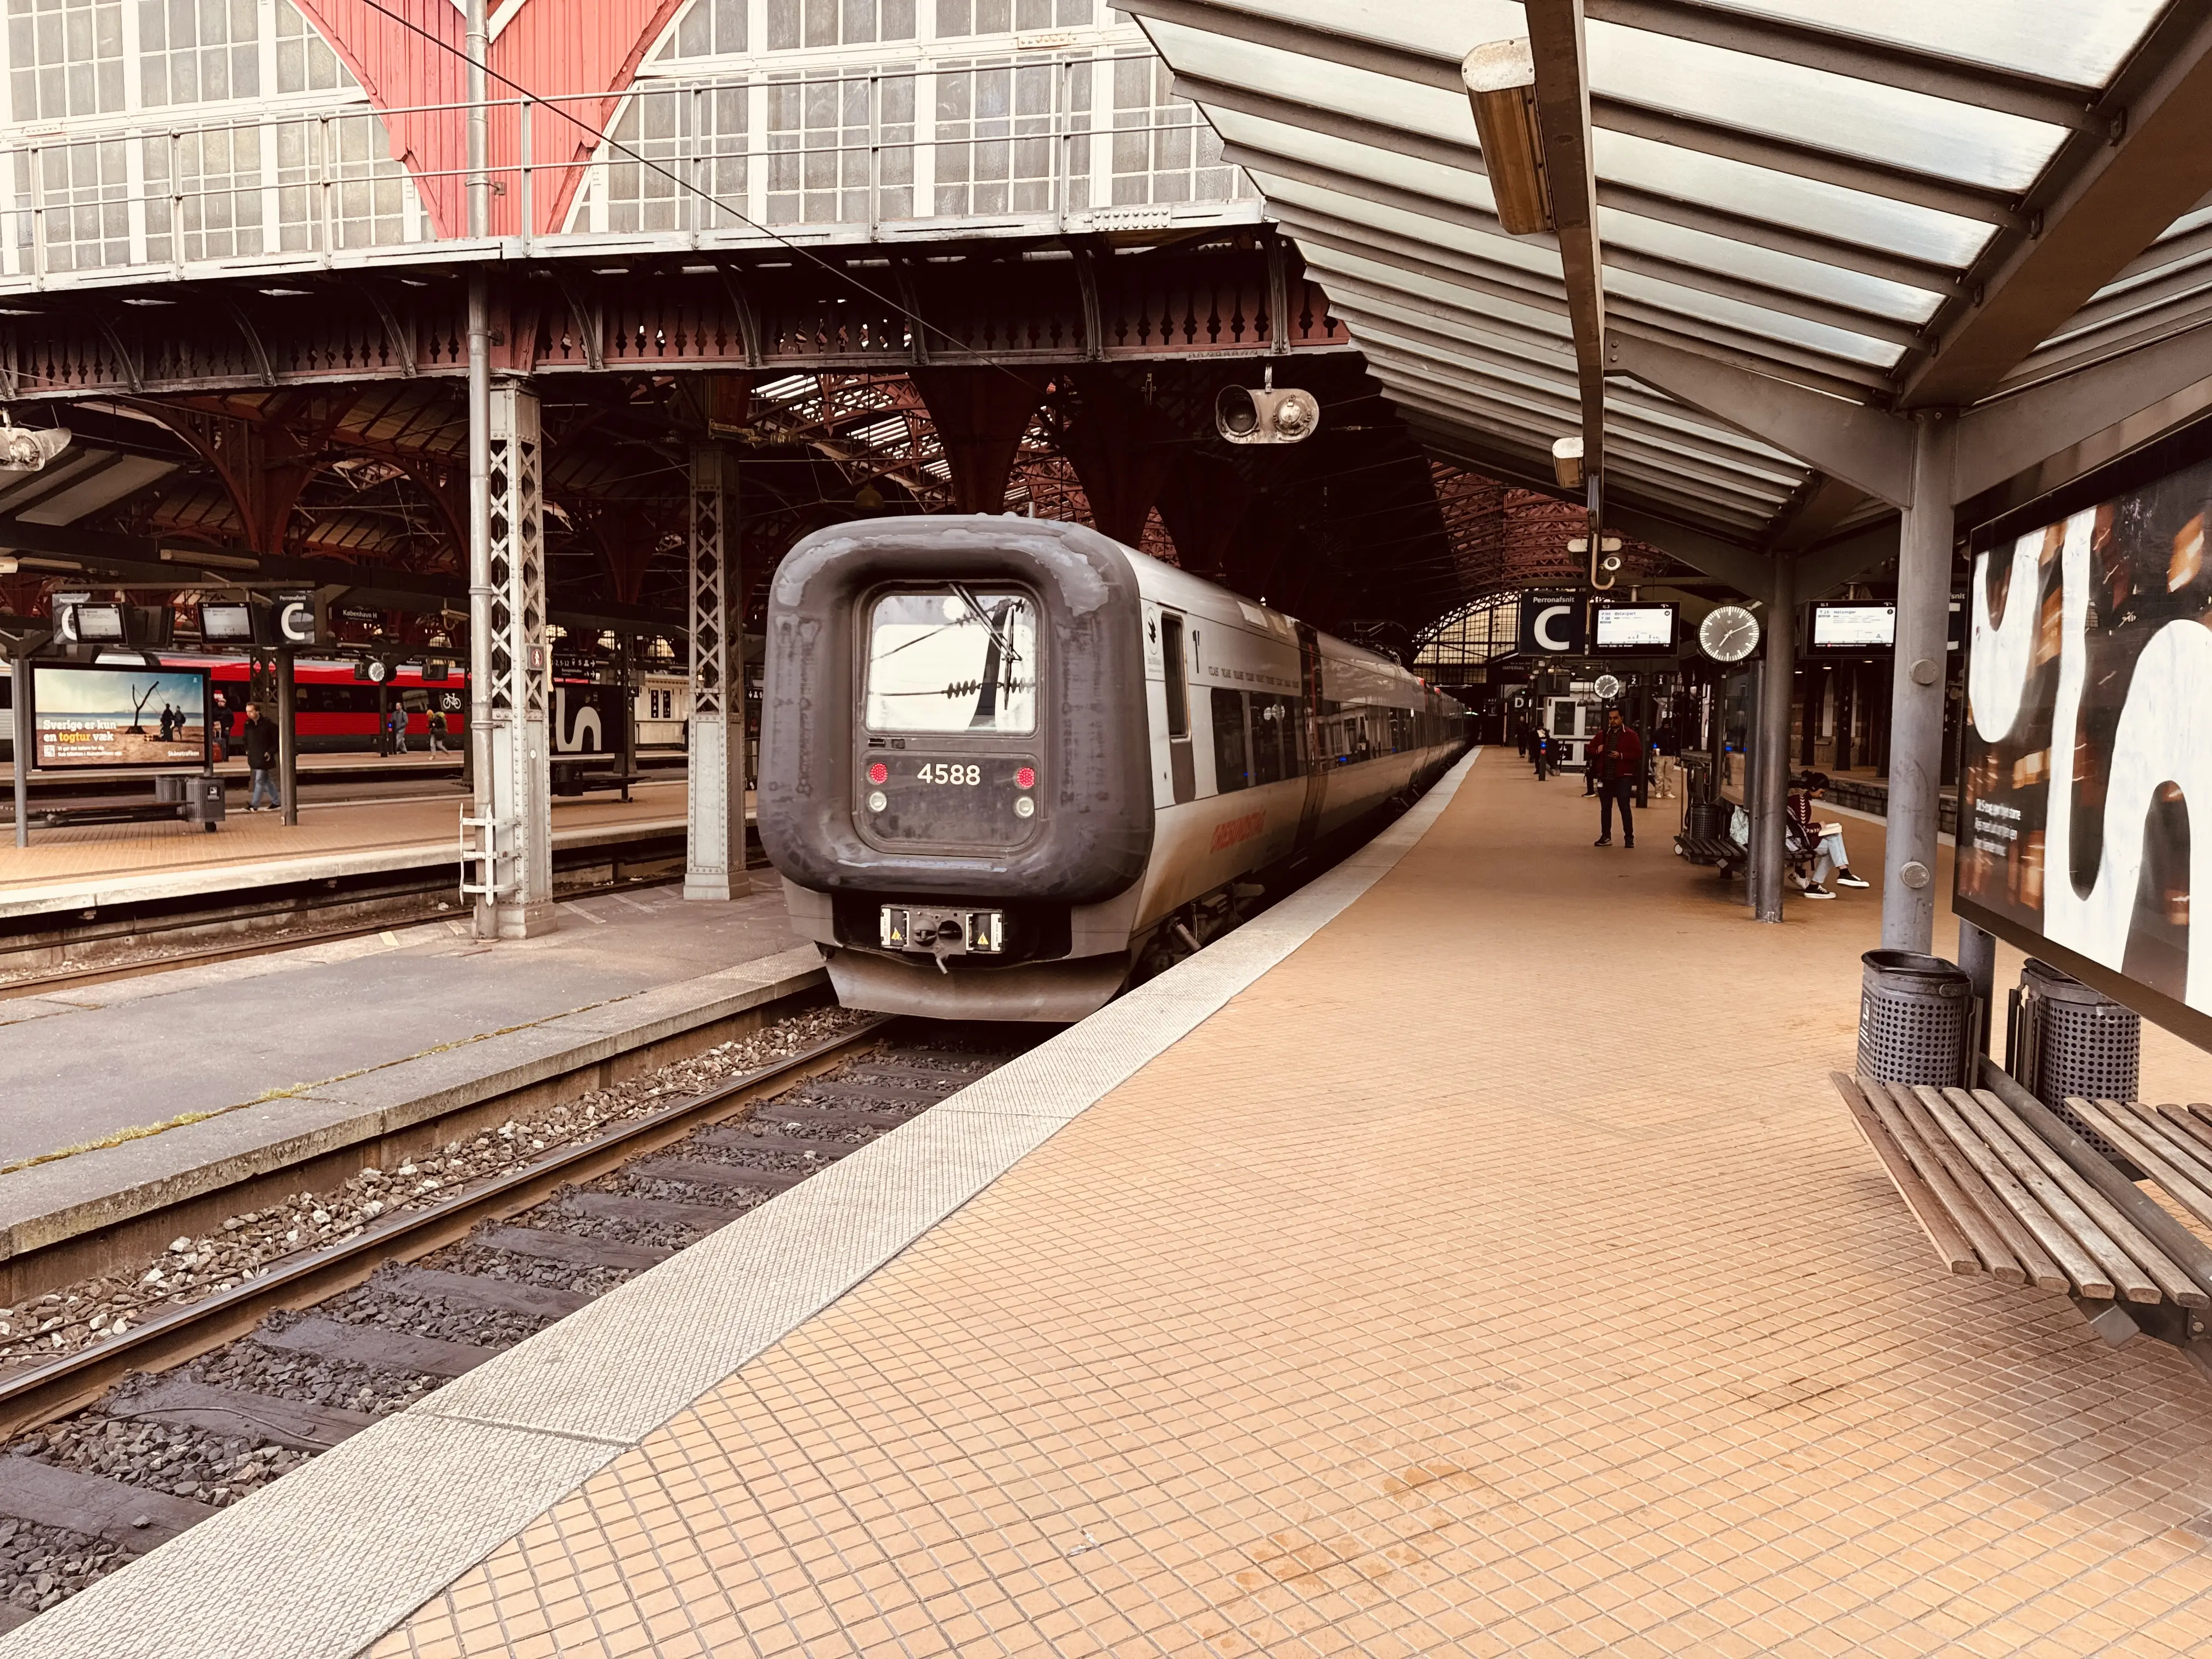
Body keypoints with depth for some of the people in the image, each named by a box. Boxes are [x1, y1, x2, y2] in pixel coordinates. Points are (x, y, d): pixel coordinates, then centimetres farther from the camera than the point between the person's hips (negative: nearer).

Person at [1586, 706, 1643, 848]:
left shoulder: (1630, 735, -3)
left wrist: (1621, 756, -21)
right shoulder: (1602, 734, 12)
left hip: (1622, 777, -5)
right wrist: (1597, 751, -5)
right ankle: (1606, 837, 16)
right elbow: (1589, 750, 17)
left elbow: (1638, 754, -9)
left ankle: (1629, 837, 2)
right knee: (1605, 808, 9)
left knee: (1625, 808, -4)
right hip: (1605, 777, 5)